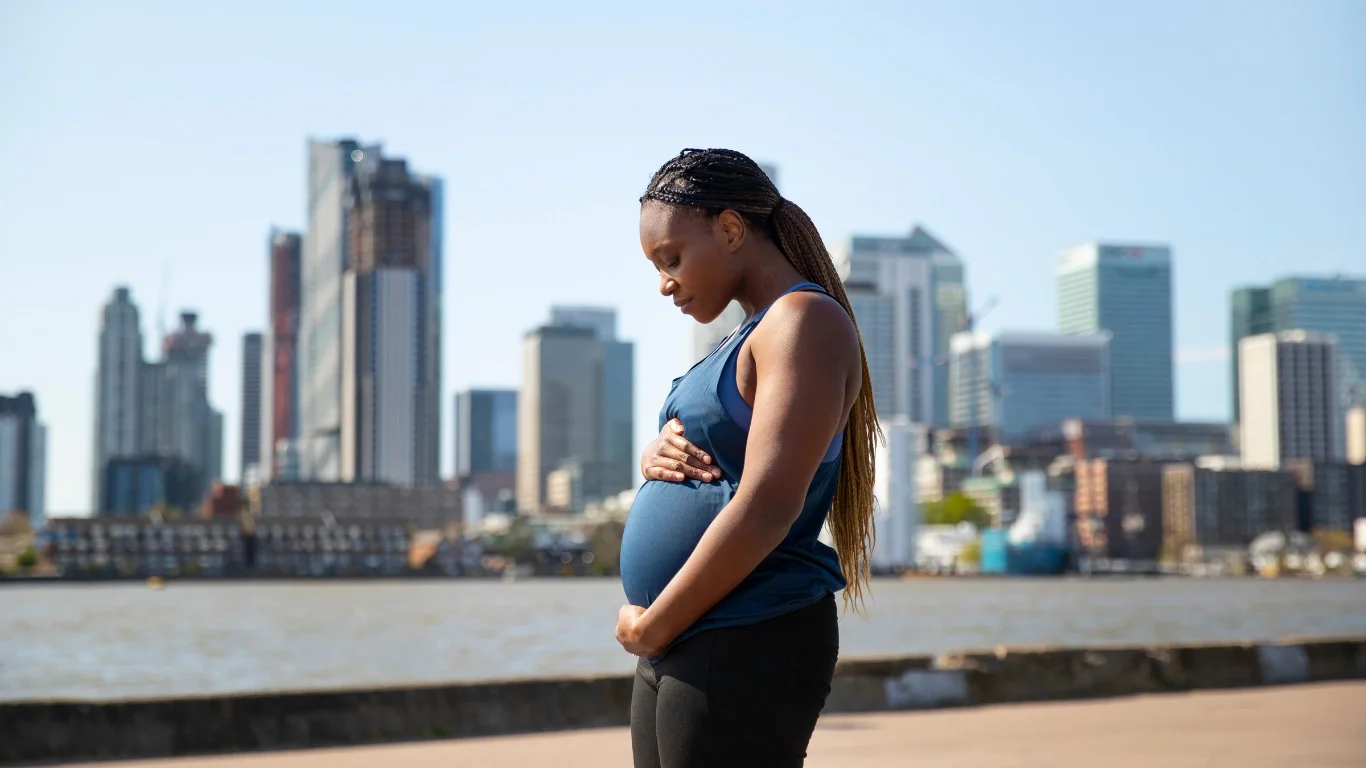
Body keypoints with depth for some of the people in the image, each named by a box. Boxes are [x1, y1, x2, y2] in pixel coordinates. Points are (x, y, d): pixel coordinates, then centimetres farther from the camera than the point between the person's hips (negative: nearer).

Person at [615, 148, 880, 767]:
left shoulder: (806, 321, -11)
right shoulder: (747, 340, 20)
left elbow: (768, 507, -21)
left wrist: (651, 624, -14)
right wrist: (657, 455, 0)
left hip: (747, 646, -9)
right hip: (674, 654, 9)